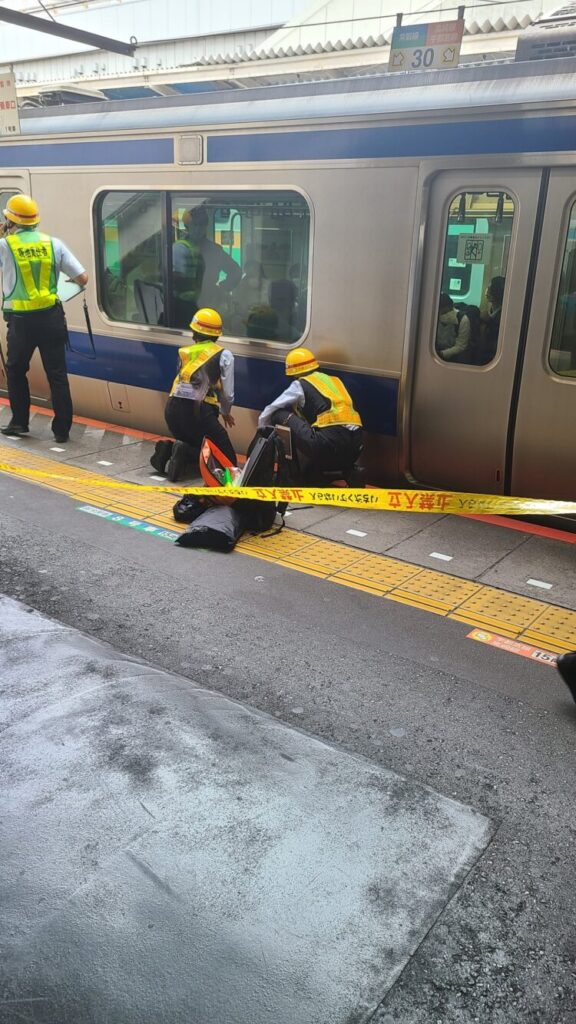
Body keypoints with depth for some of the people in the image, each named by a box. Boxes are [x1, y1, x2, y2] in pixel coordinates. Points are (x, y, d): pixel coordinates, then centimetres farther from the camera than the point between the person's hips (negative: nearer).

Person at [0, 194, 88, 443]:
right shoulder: (54, 243, 1)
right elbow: (82, 278, 0)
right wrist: (70, 281, 23)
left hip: (21, 320, -1)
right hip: (51, 317, 2)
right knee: (57, 373, 6)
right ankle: (62, 429, 7)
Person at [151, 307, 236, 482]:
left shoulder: (185, 352, 19)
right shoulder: (224, 355, 6)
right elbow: (227, 393, 4)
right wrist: (225, 413, 25)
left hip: (172, 410, 6)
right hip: (199, 411, -5)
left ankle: (169, 449, -1)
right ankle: (184, 453, -20)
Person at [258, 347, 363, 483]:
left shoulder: (300, 385, 10)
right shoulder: (334, 380, 28)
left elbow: (267, 413, 17)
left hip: (330, 442, -8)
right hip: (354, 447, 8)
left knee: (280, 414, 9)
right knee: (312, 473, 35)